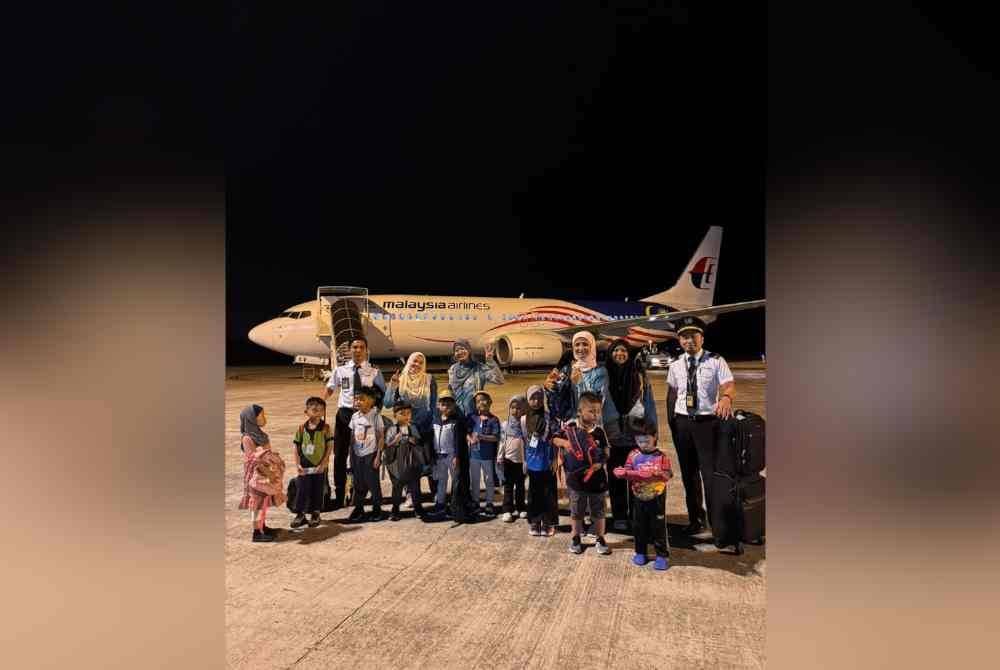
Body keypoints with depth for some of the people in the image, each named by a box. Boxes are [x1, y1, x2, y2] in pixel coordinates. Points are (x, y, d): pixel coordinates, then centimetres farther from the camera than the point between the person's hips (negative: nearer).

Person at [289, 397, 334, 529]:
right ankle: (300, 515, 21)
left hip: (319, 466, -1)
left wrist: (323, 464, -12)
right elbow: (296, 447, 2)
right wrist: (298, 464, -5)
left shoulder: (326, 428, -8)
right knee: (301, 489, 5)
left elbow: (330, 447, -7)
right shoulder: (301, 428, -2)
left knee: (317, 490, 9)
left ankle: (316, 514, 25)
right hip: (304, 466, 1)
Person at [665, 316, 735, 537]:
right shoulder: (675, 366, 6)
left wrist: (726, 397, -37)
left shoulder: (716, 361, -4)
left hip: (708, 422, -4)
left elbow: (729, 384, -14)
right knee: (688, 473, 14)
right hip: (682, 423, 4)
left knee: (710, 472, -1)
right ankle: (695, 519, 30)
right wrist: (670, 421, 7)